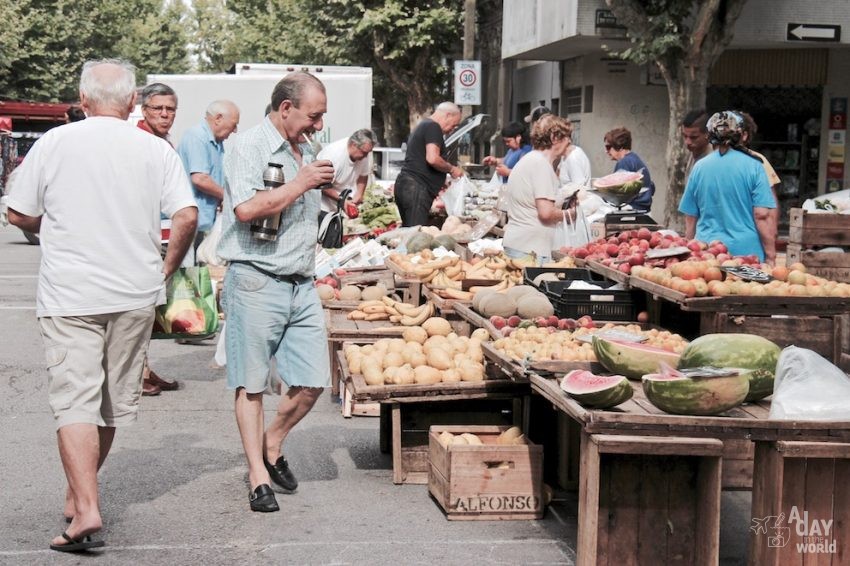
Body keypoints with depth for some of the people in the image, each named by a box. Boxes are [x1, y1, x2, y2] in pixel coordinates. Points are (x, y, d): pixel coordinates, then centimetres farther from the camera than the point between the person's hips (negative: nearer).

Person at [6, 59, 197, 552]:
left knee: (75, 401, -4)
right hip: (136, 294, 3)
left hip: (70, 295, -2)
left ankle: (86, 510, -16)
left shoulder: (54, 143, -4)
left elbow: (19, 215, 2)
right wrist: (167, 267, 9)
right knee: (114, 399, 17)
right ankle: (80, 491, 32)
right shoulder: (157, 150, -1)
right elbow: (187, 217, -8)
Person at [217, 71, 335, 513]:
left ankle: (272, 444, 27)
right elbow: (247, 209, -23)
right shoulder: (249, 147, -9)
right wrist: (300, 184, -15)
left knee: (312, 382, 4)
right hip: (256, 282, -7)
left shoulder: (305, 151, 17)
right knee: (251, 384, 2)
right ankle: (258, 476, 11)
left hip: (301, 285, 7)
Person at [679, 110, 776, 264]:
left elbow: (690, 218, 10)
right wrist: (770, 256, 0)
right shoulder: (753, 166, -2)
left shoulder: (699, 167, 5)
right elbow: (762, 216, -7)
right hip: (746, 251, -2)